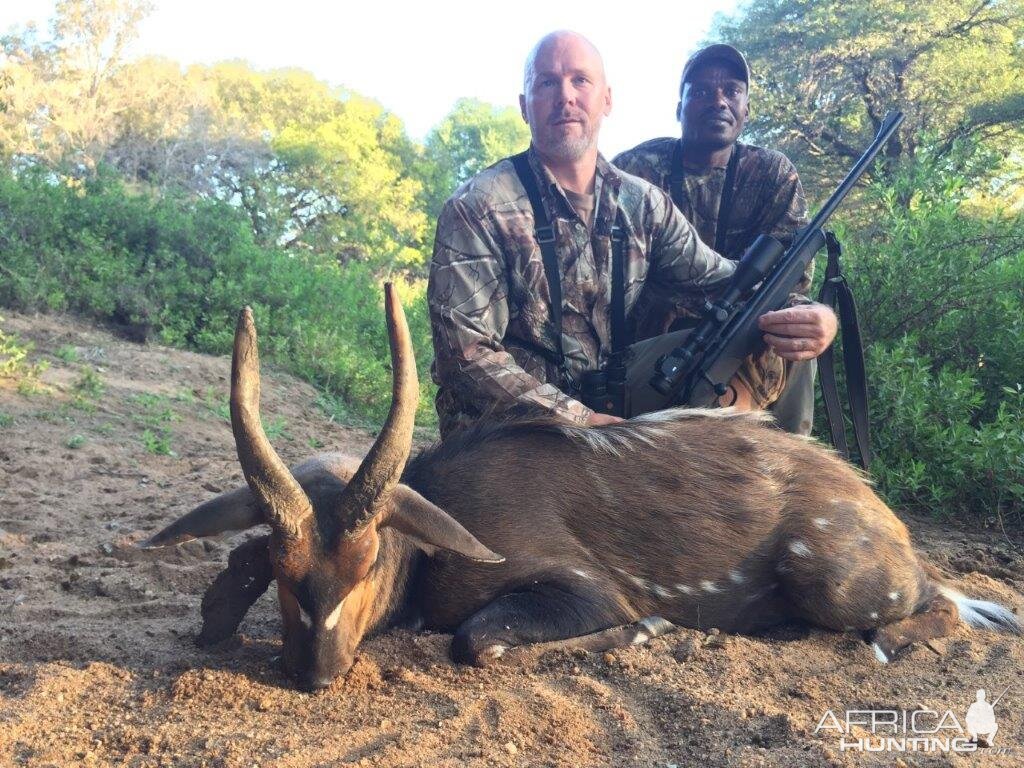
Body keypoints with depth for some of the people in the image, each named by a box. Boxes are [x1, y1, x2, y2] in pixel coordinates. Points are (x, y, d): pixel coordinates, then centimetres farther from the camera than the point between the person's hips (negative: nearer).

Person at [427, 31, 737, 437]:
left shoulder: (644, 204, 5)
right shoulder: (477, 209, -11)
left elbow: (719, 278, 4)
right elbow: (465, 353, -17)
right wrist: (579, 417, -23)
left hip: (604, 417, 5)